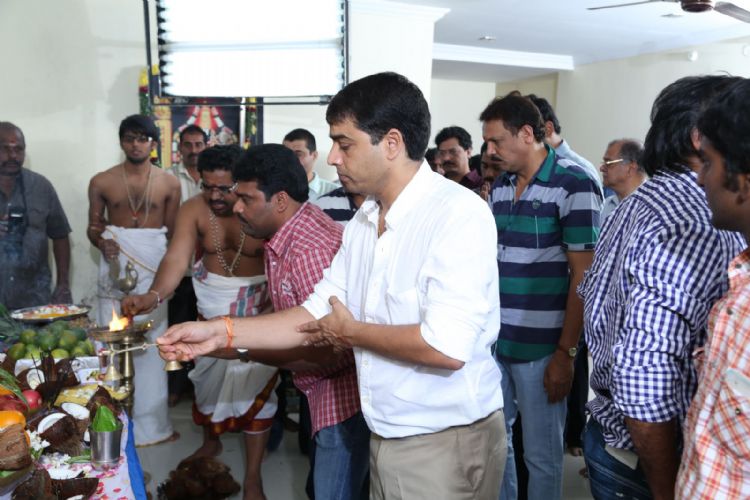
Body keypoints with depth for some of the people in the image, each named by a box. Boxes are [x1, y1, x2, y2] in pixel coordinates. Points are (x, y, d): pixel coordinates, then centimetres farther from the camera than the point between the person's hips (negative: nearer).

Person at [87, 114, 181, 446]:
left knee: (151, 345, 6)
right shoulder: (101, 182, 3)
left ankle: (151, 422, 19)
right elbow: (93, 228, 8)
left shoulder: (169, 183, 4)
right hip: (116, 267, 0)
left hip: (153, 269, 0)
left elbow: (173, 232, 8)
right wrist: (102, 243, -13)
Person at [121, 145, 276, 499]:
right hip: (211, 306, 4)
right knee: (207, 376, 19)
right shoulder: (193, 209, -14)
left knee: (254, 387, 0)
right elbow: (176, 258, -25)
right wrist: (153, 295, -43)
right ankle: (210, 443, 47)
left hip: (259, 310, -4)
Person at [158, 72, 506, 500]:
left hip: (446, 443, -7)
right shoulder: (365, 219, 6)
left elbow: (447, 346, -30)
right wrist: (222, 332, -2)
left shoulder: (458, 214, -21)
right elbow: (319, 312, 7)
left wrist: (351, 332, -15)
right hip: (387, 436, 7)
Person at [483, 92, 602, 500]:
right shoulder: (499, 186, 9)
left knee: (541, 454, 9)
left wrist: (565, 352, -13)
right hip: (492, 341, 6)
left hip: (540, 348, -6)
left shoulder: (573, 184, -10)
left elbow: (583, 276, -12)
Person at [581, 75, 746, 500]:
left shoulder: (639, 203, 6)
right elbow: (645, 372, -29)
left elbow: (594, 295, 14)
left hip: (609, 427, 9)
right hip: (644, 461, -9)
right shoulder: (701, 228, -25)